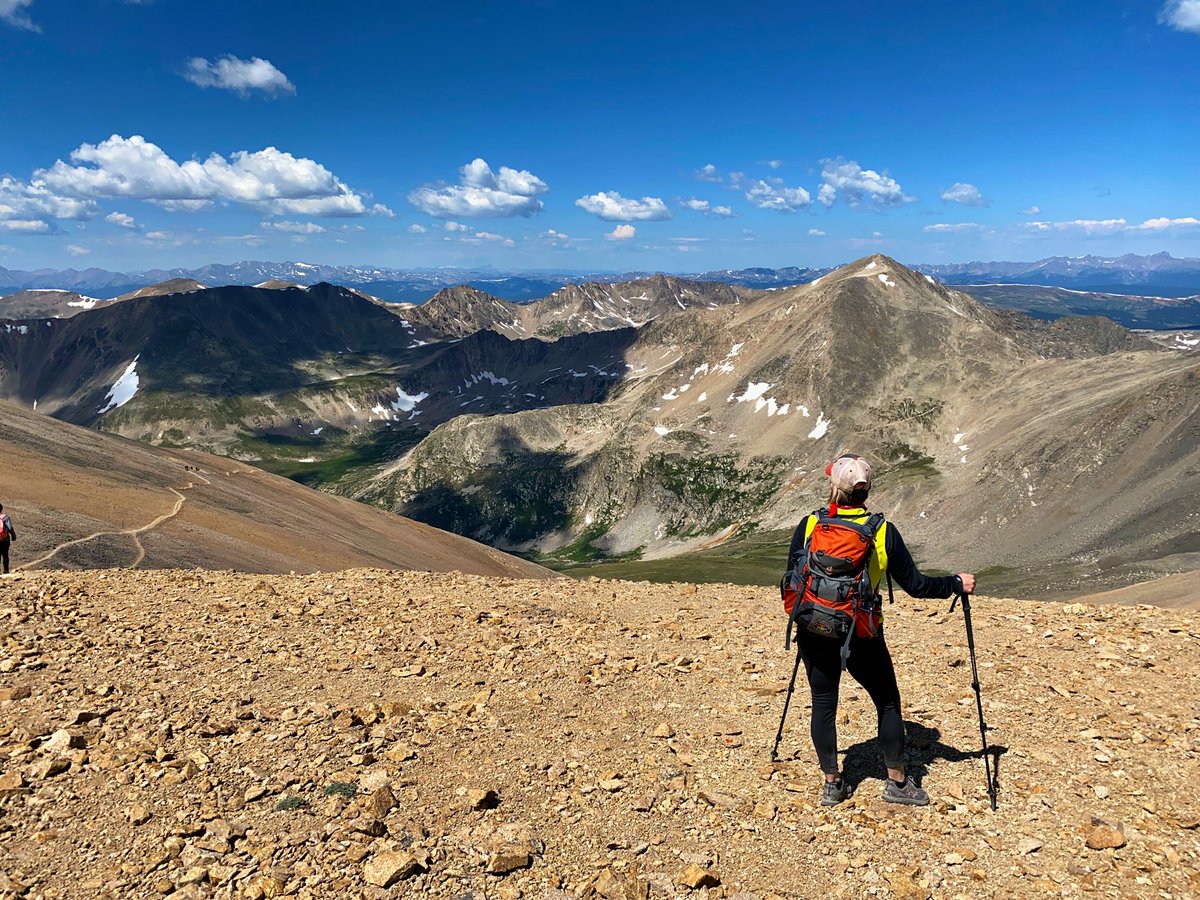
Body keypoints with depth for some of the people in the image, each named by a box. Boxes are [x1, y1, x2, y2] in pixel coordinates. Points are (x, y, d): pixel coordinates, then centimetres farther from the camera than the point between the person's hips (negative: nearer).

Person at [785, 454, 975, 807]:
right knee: (888, 702, 16)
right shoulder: (883, 532, -6)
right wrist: (956, 584, 13)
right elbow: (915, 585, -2)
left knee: (823, 705, 12)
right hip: (861, 635, -1)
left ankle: (832, 783, 19)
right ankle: (897, 782, 23)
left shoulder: (809, 526, -5)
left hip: (815, 632, 1)